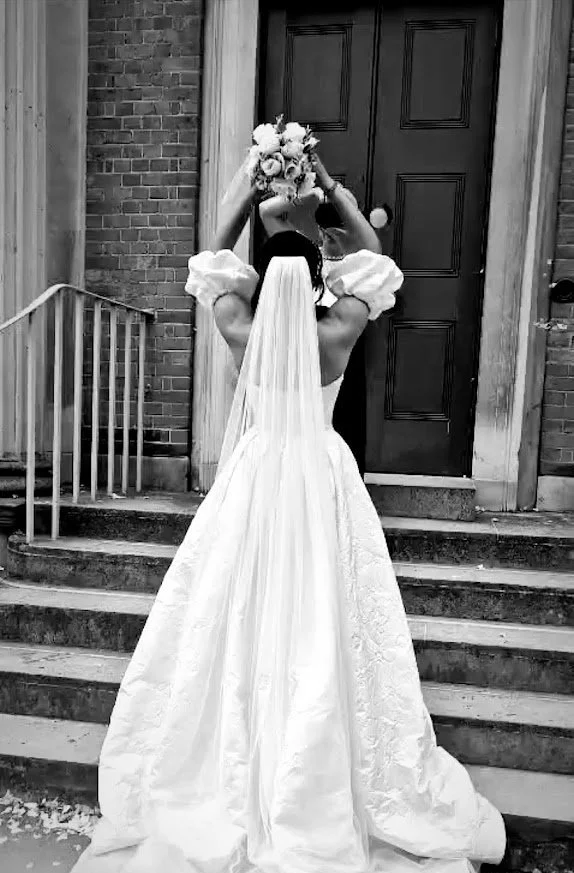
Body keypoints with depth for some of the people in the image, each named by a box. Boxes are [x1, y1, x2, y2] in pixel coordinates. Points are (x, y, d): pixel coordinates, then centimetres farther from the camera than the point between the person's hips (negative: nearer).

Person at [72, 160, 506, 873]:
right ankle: (322, 777, 27)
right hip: (322, 481, 0)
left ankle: (237, 769, 32)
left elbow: (213, 261, 12)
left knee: (239, 624, 13)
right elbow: (374, 264, 9)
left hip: (255, 480, 1)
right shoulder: (336, 333, -9)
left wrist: (253, 191, 18)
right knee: (322, 627, 10)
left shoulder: (241, 333, -8)